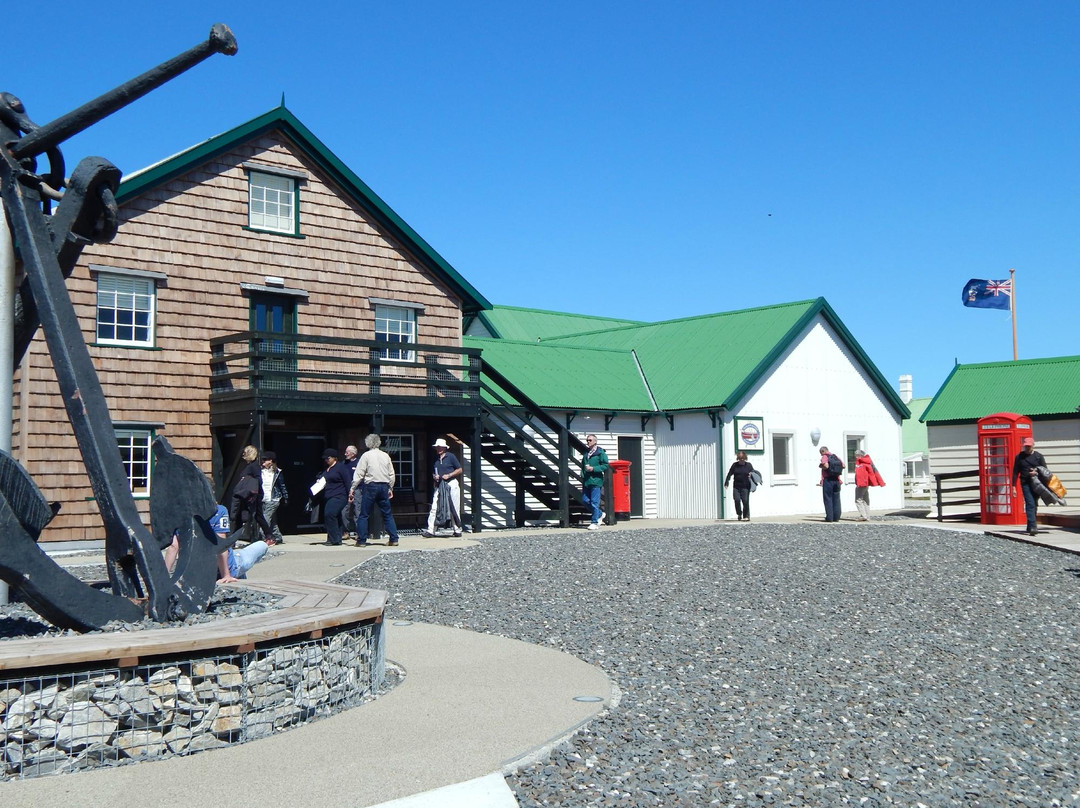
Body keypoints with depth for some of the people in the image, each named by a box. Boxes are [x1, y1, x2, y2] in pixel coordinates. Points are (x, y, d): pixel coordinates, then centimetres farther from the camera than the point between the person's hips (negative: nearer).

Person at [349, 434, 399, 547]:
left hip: (370, 486, -4)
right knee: (387, 514, 10)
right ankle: (394, 539, 7)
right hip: (384, 486, 4)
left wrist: (352, 488, -3)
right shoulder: (385, 456, 7)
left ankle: (361, 540, 2)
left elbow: (359, 474, -6)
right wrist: (390, 488, 20)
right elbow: (391, 474, 10)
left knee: (364, 514, 3)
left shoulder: (366, 455, -4)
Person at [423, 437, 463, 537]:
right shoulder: (436, 459, 13)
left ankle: (457, 530, 10)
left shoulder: (450, 456, -3)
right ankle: (430, 531, -7)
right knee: (434, 508, -5)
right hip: (439, 486, 5)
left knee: (453, 509, 1)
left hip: (451, 485, -5)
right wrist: (434, 477, 1)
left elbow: (460, 470, -2)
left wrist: (448, 475, -12)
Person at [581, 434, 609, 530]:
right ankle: (600, 514, 25)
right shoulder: (586, 453, 17)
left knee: (595, 503, -6)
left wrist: (593, 468, -17)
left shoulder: (600, 453, -4)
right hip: (586, 482, 7)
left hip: (596, 481, -7)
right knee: (585, 500, 6)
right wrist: (583, 478, 16)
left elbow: (605, 466, -9)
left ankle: (595, 523, 0)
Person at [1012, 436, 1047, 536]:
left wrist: (1037, 472, -14)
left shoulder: (1039, 456, 7)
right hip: (1025, 483, -2)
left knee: (1034, 505, 8)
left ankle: (1030, 527, 19)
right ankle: (1032, 527, -22)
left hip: (1036, 484, 2)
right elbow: (1015, 472, 8)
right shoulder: (1019, 457, 7)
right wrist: (1013, 486, 1)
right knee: (1030, 504, -14)